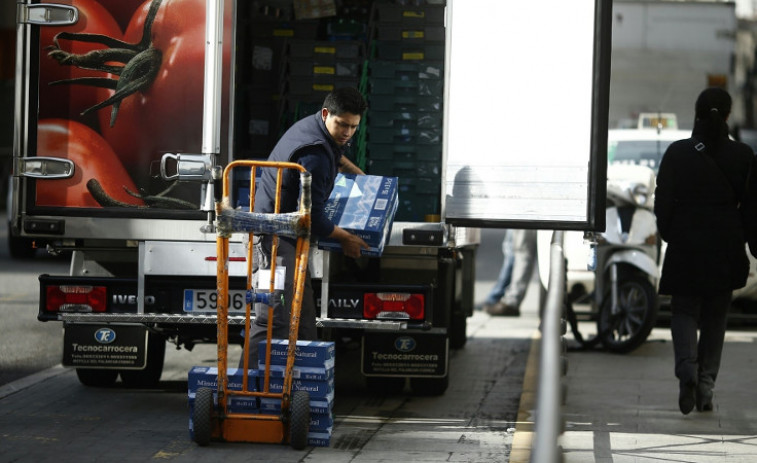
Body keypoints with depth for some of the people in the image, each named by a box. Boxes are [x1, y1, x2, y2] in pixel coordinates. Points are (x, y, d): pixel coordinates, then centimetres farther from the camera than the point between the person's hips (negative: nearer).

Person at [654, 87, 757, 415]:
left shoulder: (677, 153, -7)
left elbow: (663, 203, -3)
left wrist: (670, 236, 10)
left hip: (685, 249, -1)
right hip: (726, 249, 1)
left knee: (684, 311, 7)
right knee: (715, 316, 13)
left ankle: (687, 369, -18)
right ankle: (706, 382, 10)